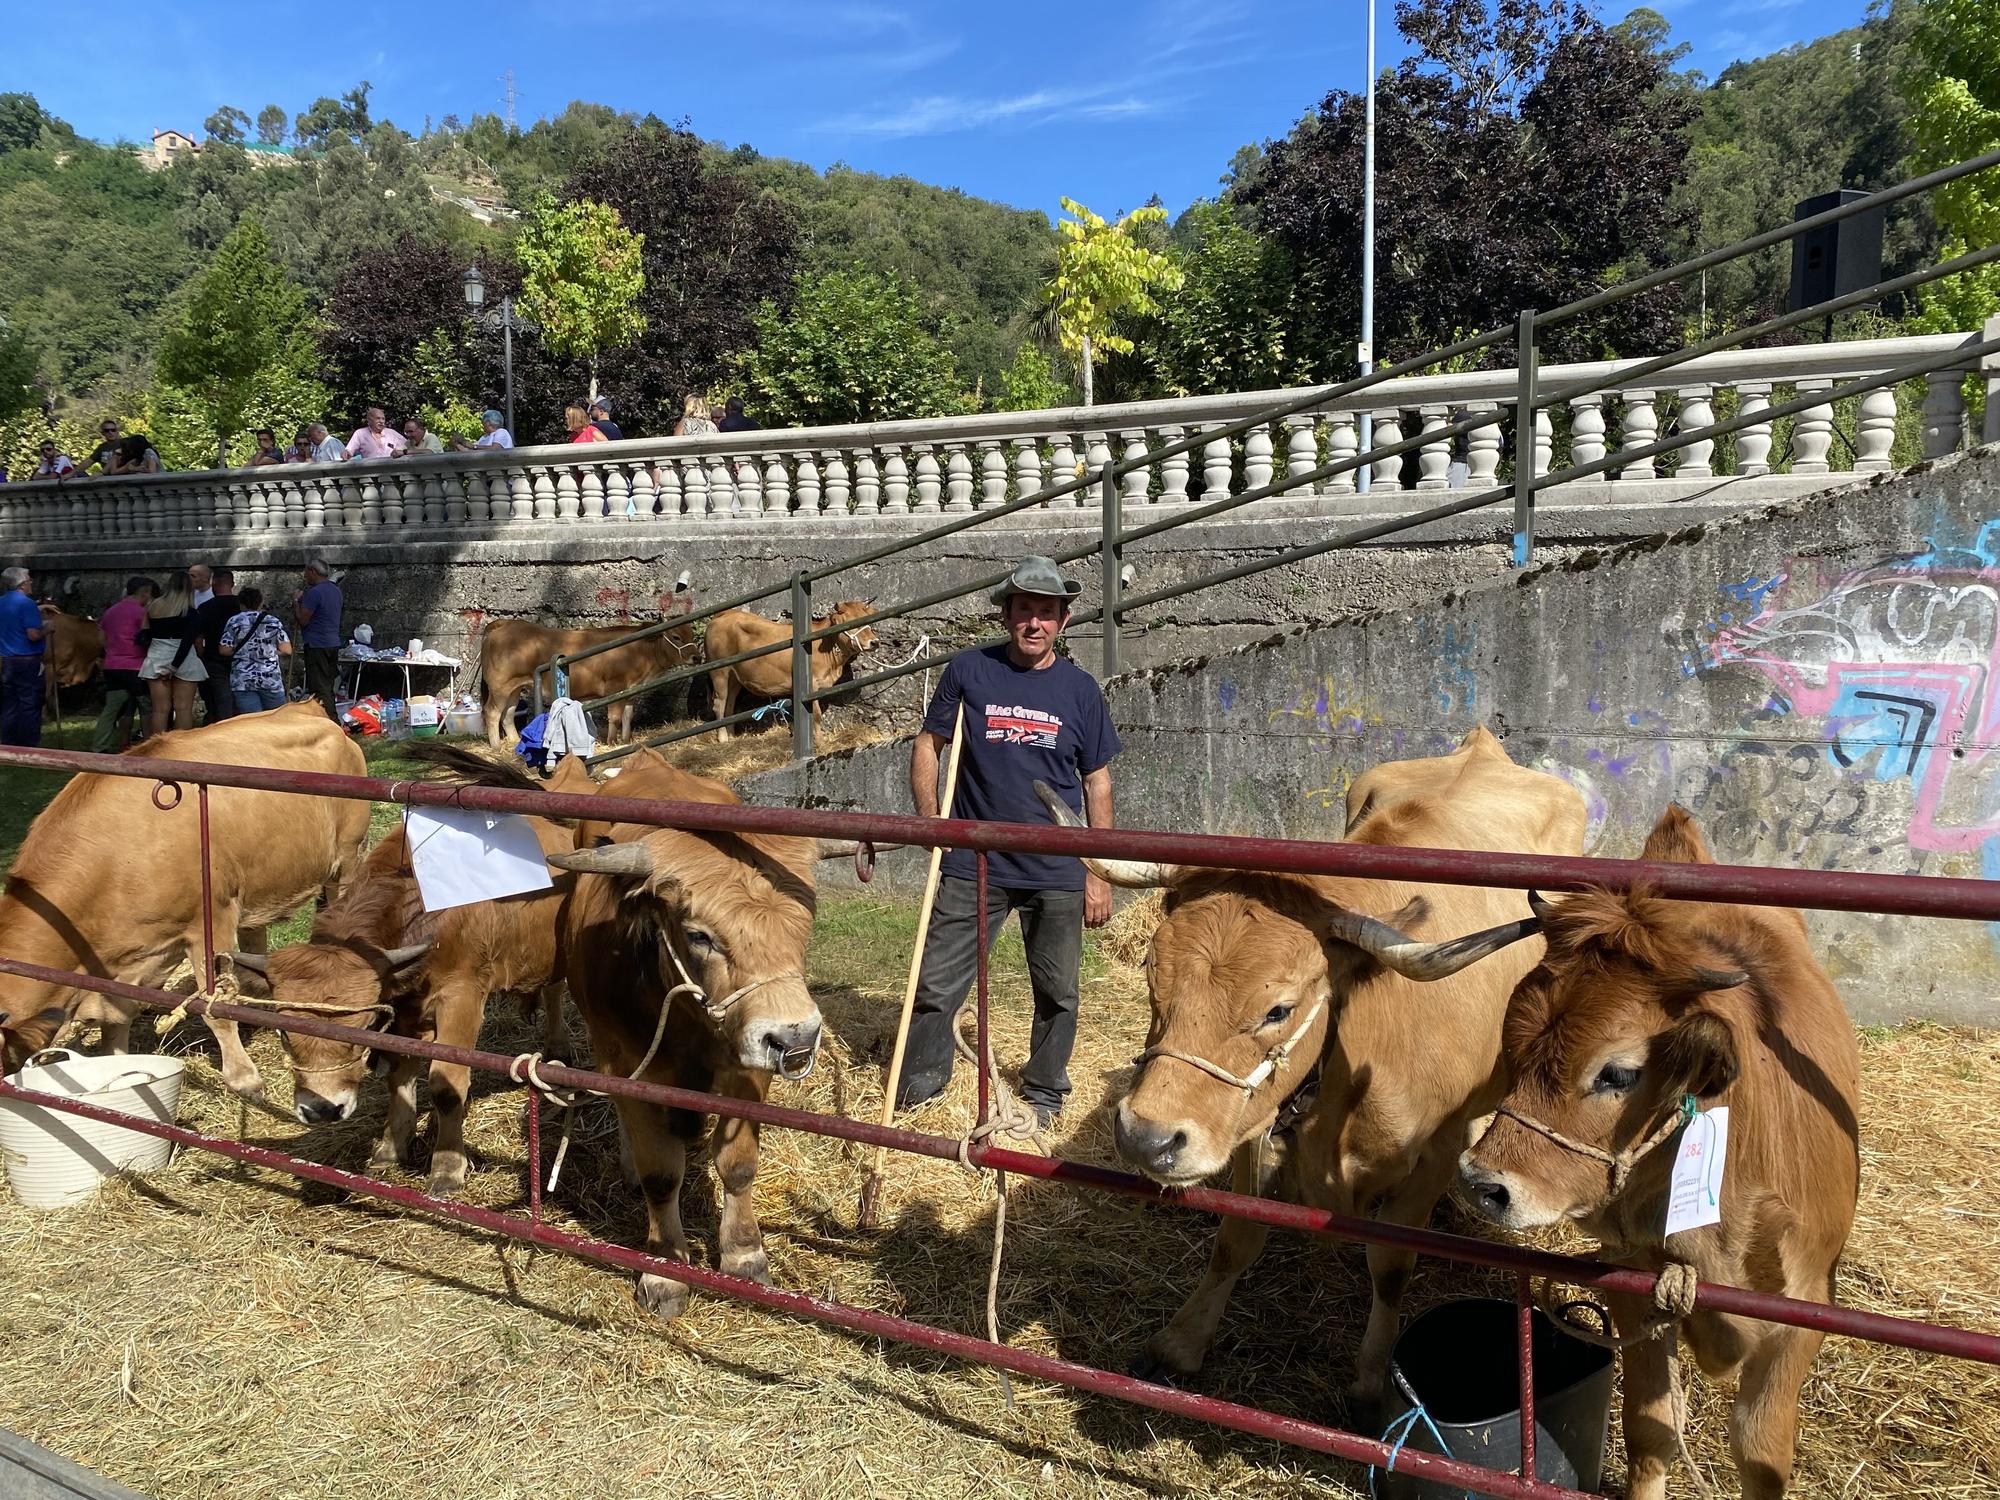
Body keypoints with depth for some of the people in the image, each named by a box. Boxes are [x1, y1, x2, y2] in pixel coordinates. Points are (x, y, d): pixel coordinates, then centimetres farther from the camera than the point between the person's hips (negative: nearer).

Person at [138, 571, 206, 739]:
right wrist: (174, 666, -12)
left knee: (160, 709, 5)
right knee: (183, 709, -2)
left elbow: (146, 636, 13)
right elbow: (189, 640, -14)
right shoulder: (189, 611, -6)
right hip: (184, 662, -4)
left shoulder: (152, 607, 9)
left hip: (156, 661, 4)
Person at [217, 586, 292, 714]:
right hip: (271, 680, 0)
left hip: (243, 681, 0)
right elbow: (286, 650, 1)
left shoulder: (234, 621, 2)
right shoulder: (274, 622, 4)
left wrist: (240, 651, 17)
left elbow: (224, 650, -1)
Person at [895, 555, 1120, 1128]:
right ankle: (915, 1090, 22)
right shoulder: (968, 671, 1)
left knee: (1057, 990, 10)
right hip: (972, 865, -1)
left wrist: (1099, 873, 4)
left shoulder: (1080, 689, 4)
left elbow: (1097, 783, 8)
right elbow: (928, 743, 8)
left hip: (1057, 872, 1)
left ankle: (1043, 1093, 30)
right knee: (936, 984, 3)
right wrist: (929, 816, -8)